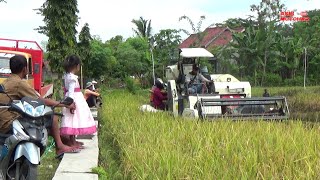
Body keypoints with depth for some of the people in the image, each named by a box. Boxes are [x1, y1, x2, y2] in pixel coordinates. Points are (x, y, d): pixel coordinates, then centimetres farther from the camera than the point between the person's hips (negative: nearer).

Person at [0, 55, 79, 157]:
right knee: (52, 117, -7)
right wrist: (65, 105, -1)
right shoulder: (19, 83, -13)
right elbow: (42, 102, -12)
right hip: (10, 125, -10)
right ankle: (60, 147, 3)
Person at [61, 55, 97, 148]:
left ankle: (72, 141, 23)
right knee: (74, 121, -4)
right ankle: (72, 142, 2)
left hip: (74, 100, 10)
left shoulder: (67, 76, 10)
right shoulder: (72, 78, -18)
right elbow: (71, 91, -22)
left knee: (73, 121, 15)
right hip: (75, 100, -10)